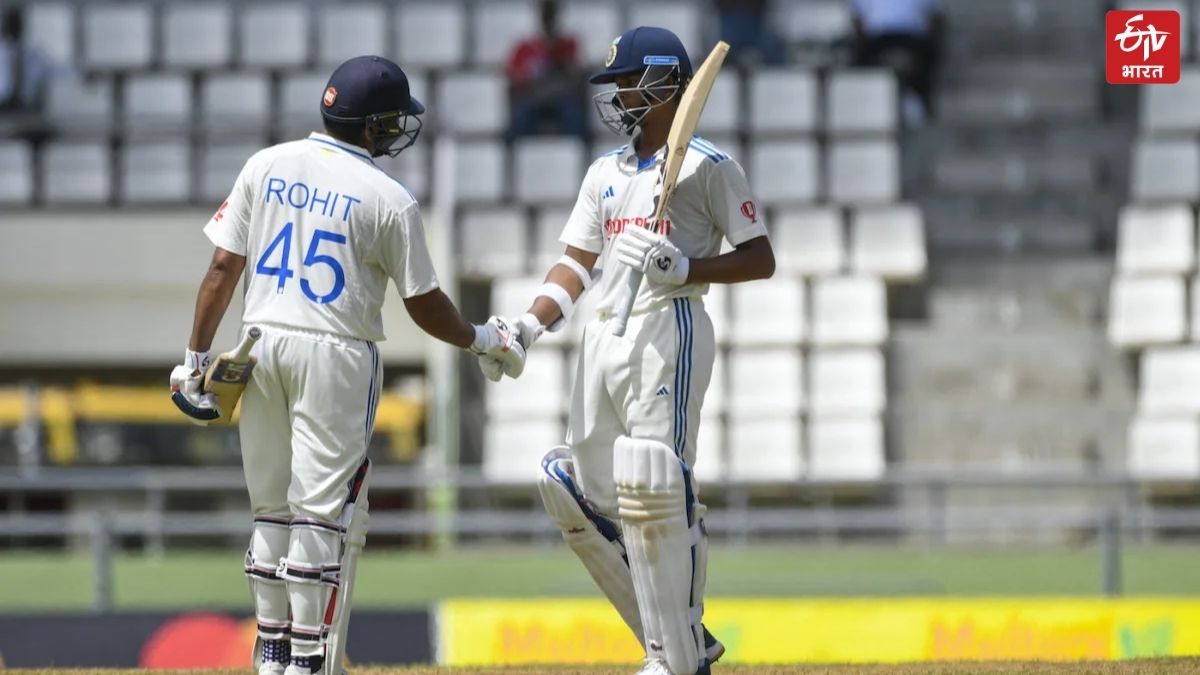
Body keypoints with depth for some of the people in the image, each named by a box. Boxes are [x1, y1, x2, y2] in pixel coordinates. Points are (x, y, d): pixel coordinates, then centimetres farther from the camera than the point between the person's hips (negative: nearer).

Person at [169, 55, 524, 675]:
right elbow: (423, 305, -2)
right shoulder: (389, 200, -7)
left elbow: (223, 267, 2)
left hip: (261, 345, 5)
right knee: (320, 512, -1)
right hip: (335, 355, -5)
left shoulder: (266, 166, 4)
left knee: (272, 508, 14)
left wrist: (196, 356, 7)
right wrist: (483, 339, 15)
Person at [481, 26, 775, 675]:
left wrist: (685, 268, -17)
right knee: (583, 498, 4)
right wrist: (528, 325, 2)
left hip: (669, 329, -8)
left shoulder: (707, 165, -1)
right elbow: (577, 263, 17)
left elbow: (760, 259, -3)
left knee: (652, 493, -15)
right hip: (603, 336, 8)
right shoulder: (605, 172, 20)